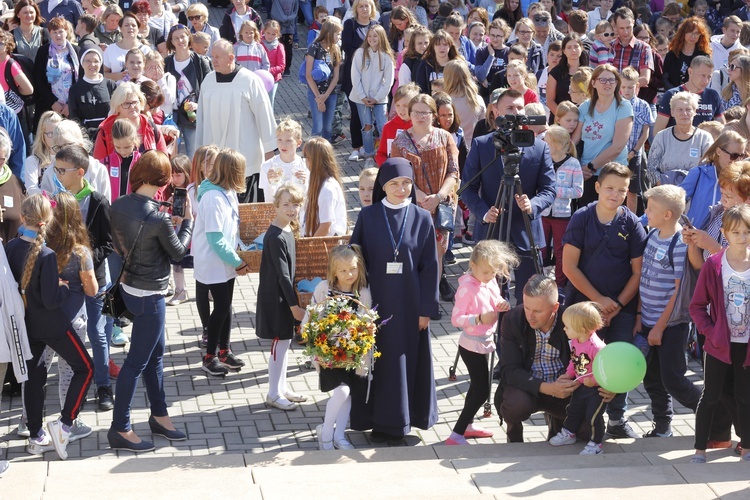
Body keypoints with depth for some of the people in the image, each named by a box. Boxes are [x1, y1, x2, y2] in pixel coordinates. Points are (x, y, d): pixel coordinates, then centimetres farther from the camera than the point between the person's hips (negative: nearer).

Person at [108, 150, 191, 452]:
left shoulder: (118, 206, -5)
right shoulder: (158, 218, -26)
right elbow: (177, 252, -10)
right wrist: (187, 221, 5)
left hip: (130, 287, 8)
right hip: (149, 295, -8)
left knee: (155, 353, 21)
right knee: (137, 361, 2)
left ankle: (159, 416, 33)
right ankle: (120, 430, 10)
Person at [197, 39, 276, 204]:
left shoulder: (250, 80, -7)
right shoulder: (208, 80, 7)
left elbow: (264, 114, -5)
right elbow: (202, 115, 14)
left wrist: (269, 149, -3)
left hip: (245, 153, -4)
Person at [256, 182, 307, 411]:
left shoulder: (287, 231, 7)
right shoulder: (275, 237, -21)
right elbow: (282, 274, -21)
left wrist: (293, 302, 13)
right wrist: (294, 305, -19)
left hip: (284, 296, 9)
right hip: (275, 297, -9)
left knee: (284, 342, 16)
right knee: (280, 343, -1)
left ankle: (281, 388, 28)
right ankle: (273, 395, 10)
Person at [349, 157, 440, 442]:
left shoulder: (422, 218, 0)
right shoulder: (368, 217, -1)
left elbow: (430, 266, 1)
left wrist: (426, 308, -3)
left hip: (409, 303, 0)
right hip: (376, 302, 0)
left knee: (406, 361, 5)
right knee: (378, 361, 4)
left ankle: (399, 421, 16)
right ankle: (378, 422, 14)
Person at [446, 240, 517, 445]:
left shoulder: (491, 283, 2)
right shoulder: (467, 288, -22)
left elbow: (495, 304, 16)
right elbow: (456, 319, -23)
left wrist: (503, 305, -7)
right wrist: (479, 319, -35)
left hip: (484, 342, 9)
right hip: (472, 345, -9)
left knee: (477, 385, 21)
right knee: (482, 390, -11)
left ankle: (467, 425, 37)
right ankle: (456, 435, -9)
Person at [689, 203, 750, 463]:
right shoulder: (713, 265, -7)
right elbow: (697, 306, -3)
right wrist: (710, 331, -14)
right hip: (720, 344, -1)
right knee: (711, 396, 6)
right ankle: (700, 449, 15)